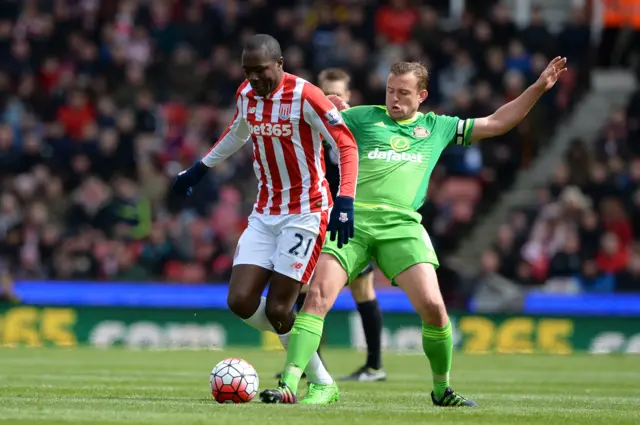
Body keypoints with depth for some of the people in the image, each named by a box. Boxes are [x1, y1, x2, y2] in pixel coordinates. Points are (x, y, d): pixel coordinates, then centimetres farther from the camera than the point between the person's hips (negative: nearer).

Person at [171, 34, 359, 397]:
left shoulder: (305, 96, -17)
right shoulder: (246, 94, 5)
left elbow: (347, 145, -19)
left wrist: (345, 201, -30)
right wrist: (200, 169, 34)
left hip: (305, 213, -7)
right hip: (265, 214, 7)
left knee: (277, 309, -12)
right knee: (241, 302, -6)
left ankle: (321, 383, 7)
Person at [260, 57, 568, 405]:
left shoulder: (437, 127, 20)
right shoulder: (364, 117, 15)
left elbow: (497, 123, 26)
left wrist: (539, 87, 23)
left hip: (401, 225, 1)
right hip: (352, 219, -1)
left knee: (432, 305, -15)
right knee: (318, 296, -18)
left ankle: (442, 390, 7)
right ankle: (288, 385, -20)